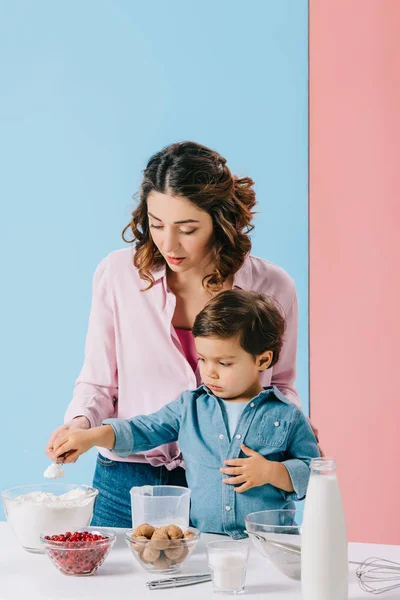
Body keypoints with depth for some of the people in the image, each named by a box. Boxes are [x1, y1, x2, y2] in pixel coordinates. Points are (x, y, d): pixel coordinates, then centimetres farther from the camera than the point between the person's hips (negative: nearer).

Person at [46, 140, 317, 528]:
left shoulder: (272, 287, -6)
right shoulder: (117, 274, -6)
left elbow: (280, 384, 10)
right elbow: (99, 383, 3)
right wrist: (80, 423, -17)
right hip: (128, 484, 1)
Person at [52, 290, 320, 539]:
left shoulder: (287, 417, 3)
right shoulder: (190, 407, 11)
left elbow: (312, 473, 4)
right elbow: (141, 431, 10)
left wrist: (271, 472, -11)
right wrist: (92, 436, -4)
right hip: (202, 540, 2)